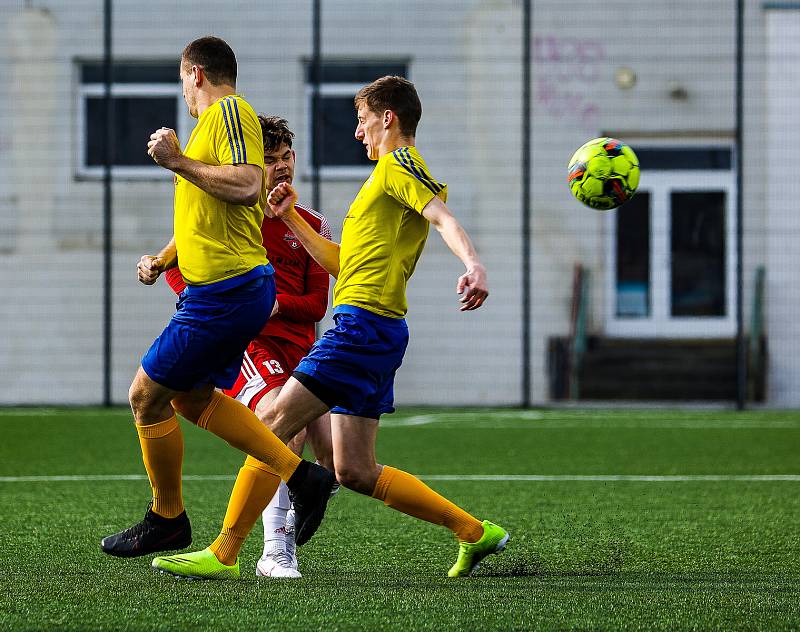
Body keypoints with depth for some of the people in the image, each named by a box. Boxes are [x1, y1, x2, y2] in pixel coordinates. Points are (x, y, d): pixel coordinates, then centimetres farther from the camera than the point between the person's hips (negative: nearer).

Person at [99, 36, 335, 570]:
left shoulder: (230, 111, -11)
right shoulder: (212, 123, 21)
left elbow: (247, 187, -27)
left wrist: (177, 161, -21)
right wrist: (163, 259, 19)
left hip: (226, 290, -10)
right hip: (232, 290, 10)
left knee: (147, 396, -1)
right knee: (192, 397, 17)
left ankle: (167, 520, 11)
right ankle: (300, 474, 14)